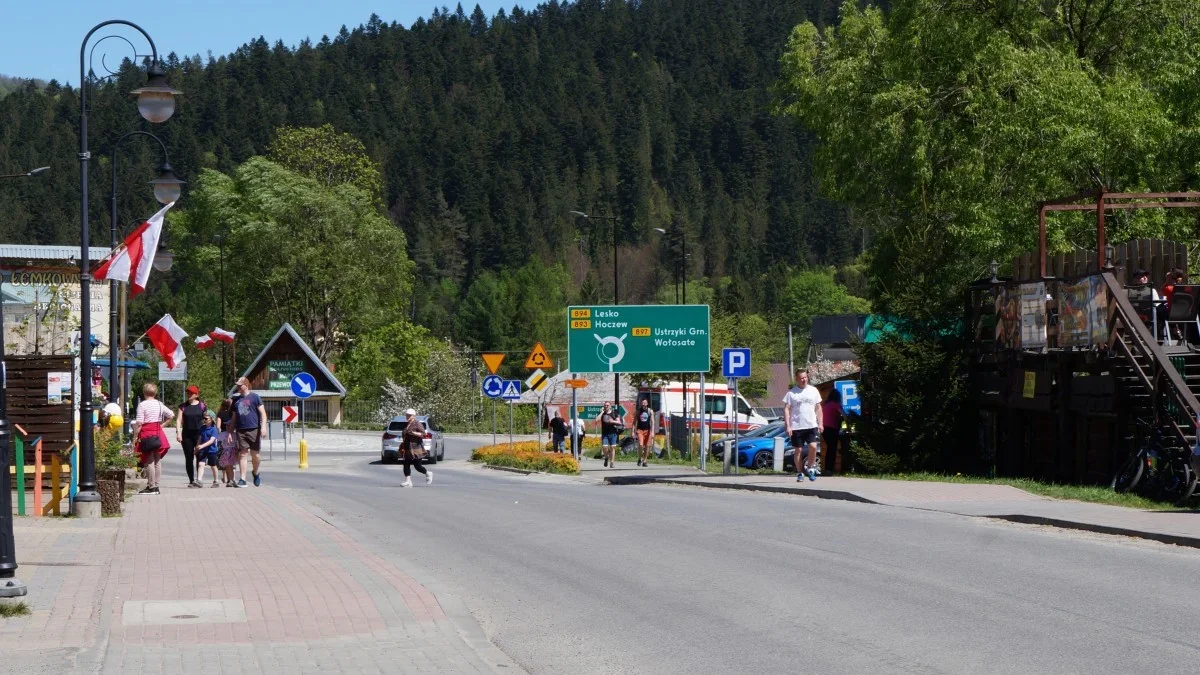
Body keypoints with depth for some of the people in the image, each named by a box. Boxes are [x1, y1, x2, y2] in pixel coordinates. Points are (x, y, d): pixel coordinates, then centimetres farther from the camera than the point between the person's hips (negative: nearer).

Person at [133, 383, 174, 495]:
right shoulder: (160, 404, 8)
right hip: (158, 433, 6)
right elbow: (171, 415, 17)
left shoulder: (142, 405, -11)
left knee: (149, 461, -3)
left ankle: (151, 486, -3)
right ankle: (156, 486, 14)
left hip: (146, 433, -6)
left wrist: (135, 435, -10)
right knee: (157, 460, 10)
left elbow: (139, 423, -15)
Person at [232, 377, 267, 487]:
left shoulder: (254, 397, 2)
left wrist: (263, 427, -13)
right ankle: (243, 479, -5)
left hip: (254, 430, -3)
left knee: (254, 455, 2)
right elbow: (234, 418, 20)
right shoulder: (236, 400, 16)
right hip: (241, 431, 4)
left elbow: (263, 413, -2)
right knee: (242, 454, -3)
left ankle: (256, 473, 28)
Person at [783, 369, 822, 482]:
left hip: (811, 425, 1)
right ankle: (800, 473, 14)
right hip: (796, 426, -1)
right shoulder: (791, 393, 0)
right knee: (798, 450, 3)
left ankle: (810, 468, 4)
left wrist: (820, 423, 5)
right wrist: (787, 426, -9)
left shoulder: (813, 391, 8)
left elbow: (818, 408, 13)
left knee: (813, 446, -14)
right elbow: (786, 410, -1)